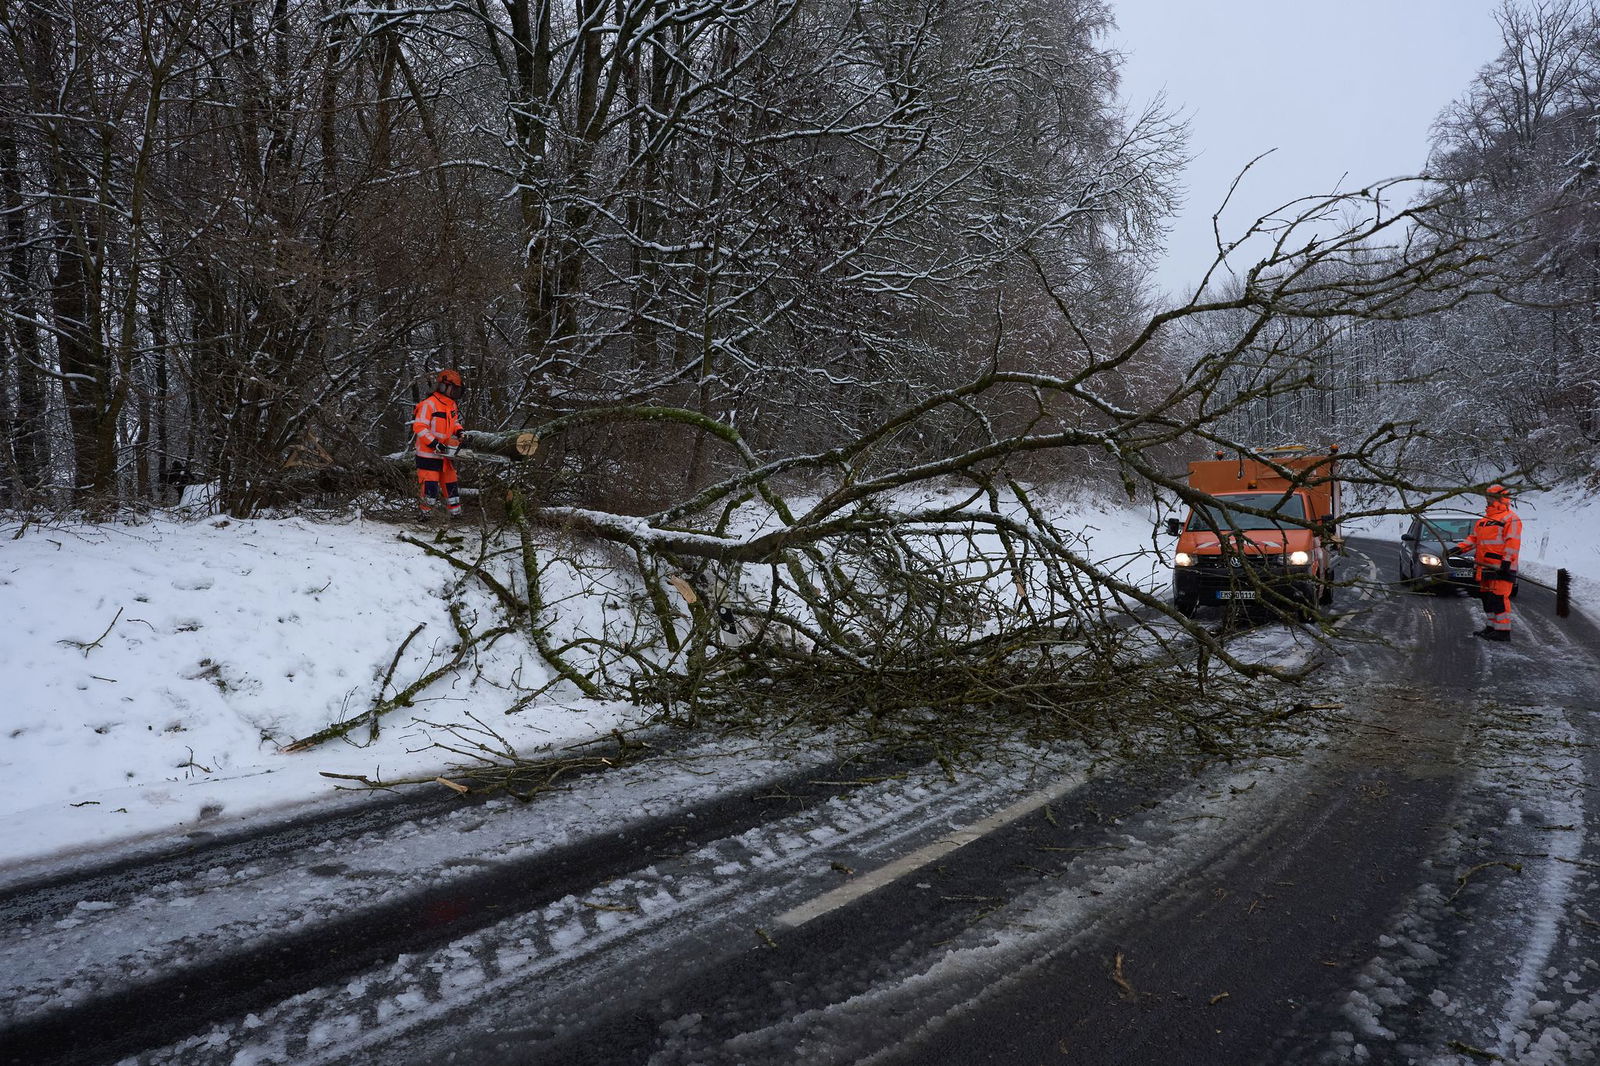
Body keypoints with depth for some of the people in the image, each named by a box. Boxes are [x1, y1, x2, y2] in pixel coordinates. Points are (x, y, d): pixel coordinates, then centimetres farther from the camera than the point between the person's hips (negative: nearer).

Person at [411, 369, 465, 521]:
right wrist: (435, 443, -26)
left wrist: (459, 431, 0)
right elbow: (419, 427, -21)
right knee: (430, 489, -6)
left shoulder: (452, 405, 10)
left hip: (445, 455, 8)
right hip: (428, 455, -8)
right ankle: (426, 514, 14)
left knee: (450, 485, 13)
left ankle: (455, 514, 23)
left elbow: (455, 422, 23)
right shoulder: (429, 404, -17)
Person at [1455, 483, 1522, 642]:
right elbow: (1474, 538, 23)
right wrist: (1460, 548, 9)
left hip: (1501, 567, -10)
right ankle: (1492, 626, 24)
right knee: (1487, 597, 14)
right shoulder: (1485, 520, 22)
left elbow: (1513, 542, -15)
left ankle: (1503, 630, -11)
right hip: (1485, 566, 10)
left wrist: (1507, 560, -24)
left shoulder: (1510, 519, -7)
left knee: (1499, 597, -12)